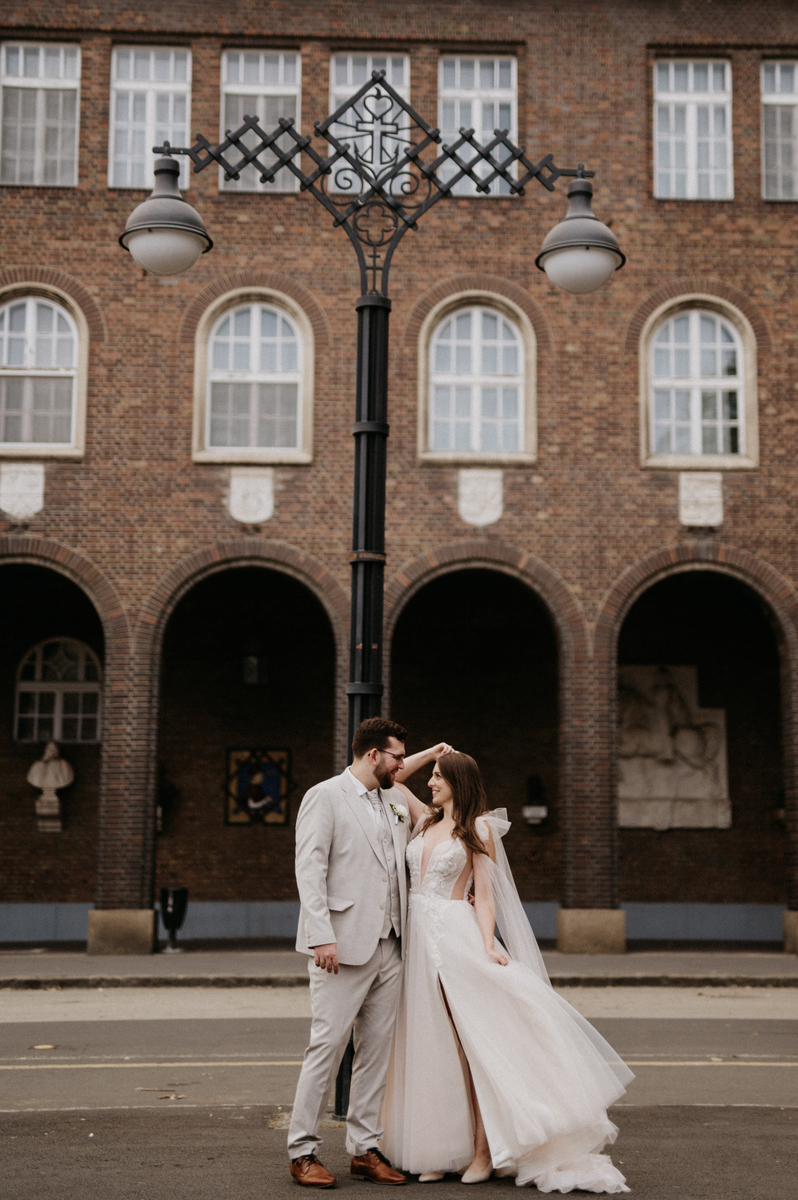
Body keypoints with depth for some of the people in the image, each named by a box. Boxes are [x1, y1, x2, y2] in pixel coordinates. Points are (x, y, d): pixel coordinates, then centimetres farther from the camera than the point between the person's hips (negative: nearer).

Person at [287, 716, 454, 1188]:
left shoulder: (396, 801, 17)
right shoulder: (325, 797, -4)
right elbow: (309, 870, -11)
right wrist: (321, 937, -18)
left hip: (389, 949, 7)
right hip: (343, 946, -7)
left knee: (378, 1049, 8)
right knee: (327, 1047, -5)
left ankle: (365, 1149, 15)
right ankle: (304, 1152, 5)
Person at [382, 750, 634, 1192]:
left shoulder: (478, 830, 0)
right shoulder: (425, 820, 14)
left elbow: (483, 895, -4)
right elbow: (393, 777, 23)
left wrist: (488, 947, -17)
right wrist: (432, 752, 15)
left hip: (456, 936, -6)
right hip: (418, 937, 6)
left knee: (473, 1040, -7)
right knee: (431, 1045, 7)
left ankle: (484, 1150, -4)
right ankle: (443, 1150, 12)